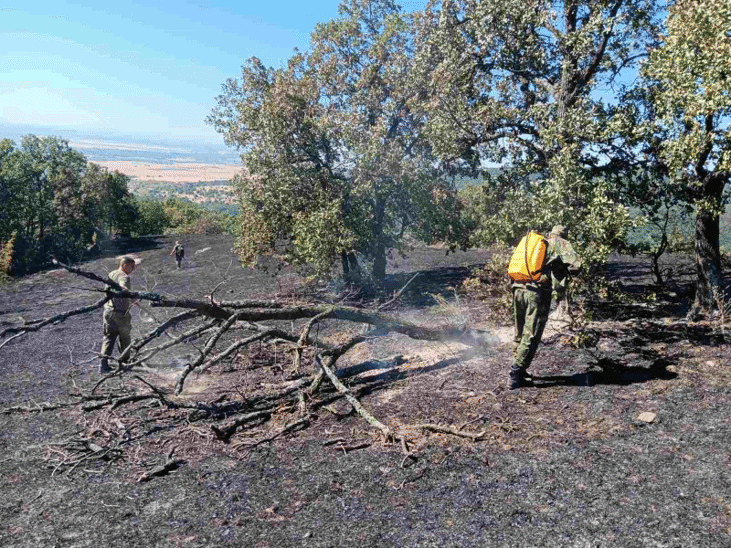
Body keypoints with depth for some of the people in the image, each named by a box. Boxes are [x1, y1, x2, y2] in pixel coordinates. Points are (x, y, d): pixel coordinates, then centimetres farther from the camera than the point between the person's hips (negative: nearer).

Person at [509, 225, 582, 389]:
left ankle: (519, 369, 26)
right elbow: (576, 264, -5)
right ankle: (515, 376, -3)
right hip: (538, 291, -5)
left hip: (518, 288, 6)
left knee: (520, 333, 17)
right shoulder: (561, 244, 10)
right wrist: (564, 267, 14)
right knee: (531, 336, 0)